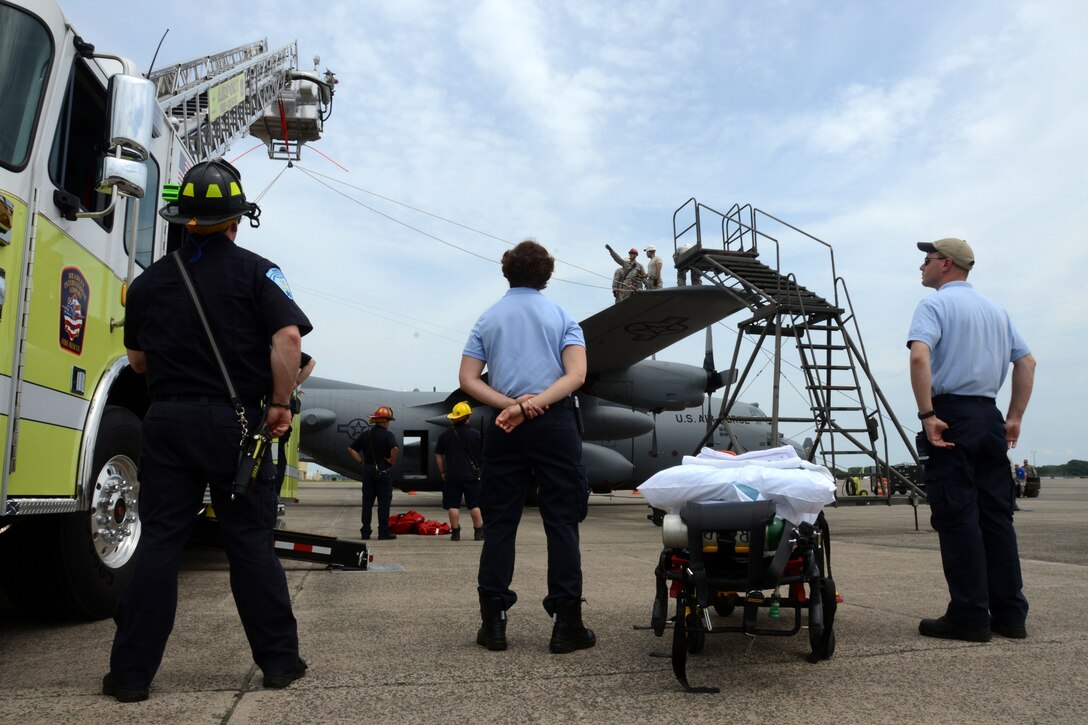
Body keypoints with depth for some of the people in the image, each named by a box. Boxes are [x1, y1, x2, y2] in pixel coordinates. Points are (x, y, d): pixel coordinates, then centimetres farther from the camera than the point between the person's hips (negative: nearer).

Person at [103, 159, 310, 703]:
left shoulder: (149, 281, 8)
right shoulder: (256, 272, -3)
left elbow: (137, 360, 15)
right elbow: (288, 336, -15)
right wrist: (280, 403, -6)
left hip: (168, 421, 2)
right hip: (235, 422, -2)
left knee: (158, 544, 7)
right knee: (251, 542, 5)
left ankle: (131, 673, 11)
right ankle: (279, 660, 13)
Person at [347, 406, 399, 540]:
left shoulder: (365, 434, 9)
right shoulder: (387, 434, -8)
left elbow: (351, 449, 10)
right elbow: (395, 449, -25)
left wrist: (361, 461, 10)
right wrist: (392, 461, -11)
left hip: (368, 470, 5)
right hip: (383, 471, -5)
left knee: (367, 502, 9)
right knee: (384, 502, 1)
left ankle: (365, 532, 11)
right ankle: (384, 533, 2)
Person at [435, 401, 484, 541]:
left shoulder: (445, 435, 2)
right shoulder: (476, 434, -2)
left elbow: (438, 455, 7)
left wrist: (442, 472, 14)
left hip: (451, 476, 1)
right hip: (471, 475, -1)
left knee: (453, 505, 4)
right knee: (475, 505, 5)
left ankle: (455, 533, 4)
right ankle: (479, 532, 7)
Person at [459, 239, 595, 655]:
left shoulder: (487, 319, 12)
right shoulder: (562, 316, 7)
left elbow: (468, 379, 2)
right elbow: (576, 376, -8)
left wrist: (509, 404, -8)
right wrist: (531, 405, -13)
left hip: (505, 428, 2)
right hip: (555, 424, -1)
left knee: (499, 523, 7)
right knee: (561, 523, 1)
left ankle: (493, 623, 9)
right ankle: (566, 625, 3)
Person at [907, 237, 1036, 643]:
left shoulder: (935, 305, -4)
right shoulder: (996, 311, 19)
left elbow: (920, 357, -20)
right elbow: (1027, 362, 19)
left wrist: (927, 415, -19)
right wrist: (1015, 418, 17)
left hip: (951, 415, -7)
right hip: (989, 416, 7)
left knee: (957, 517, -4)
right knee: (996, 516, 9)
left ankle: (969, 617, -2)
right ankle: (1009, 614, 13)